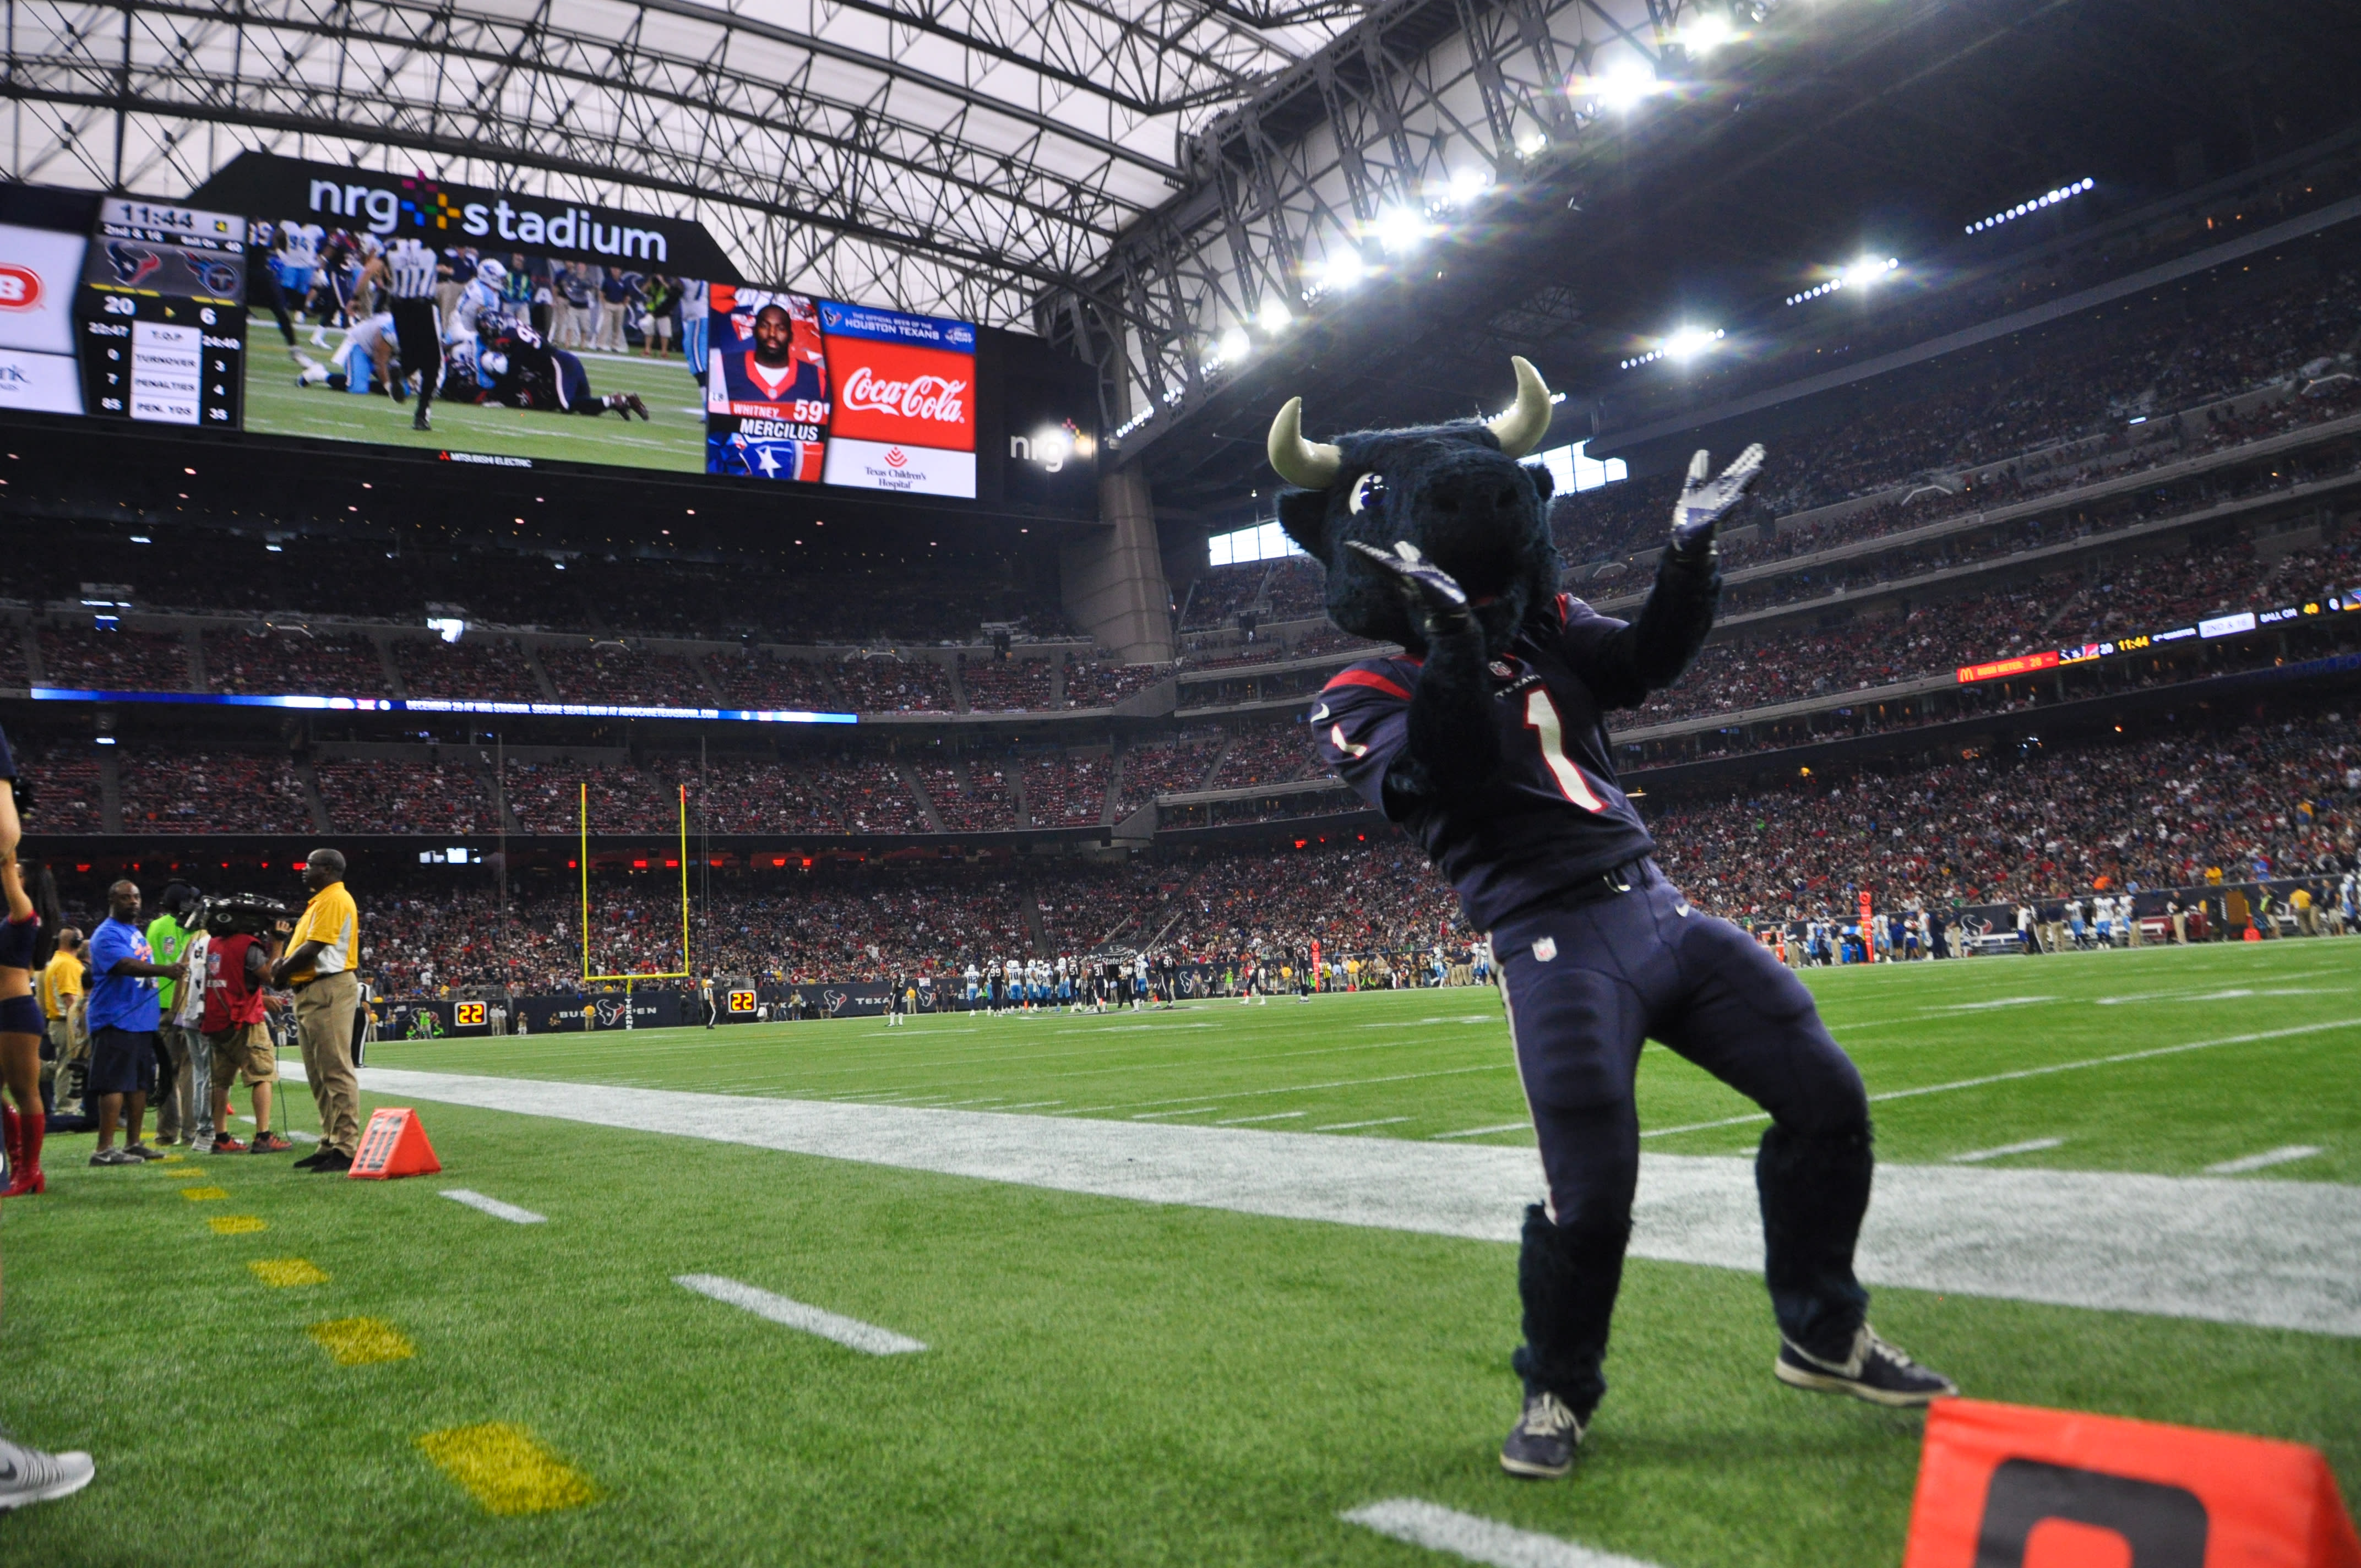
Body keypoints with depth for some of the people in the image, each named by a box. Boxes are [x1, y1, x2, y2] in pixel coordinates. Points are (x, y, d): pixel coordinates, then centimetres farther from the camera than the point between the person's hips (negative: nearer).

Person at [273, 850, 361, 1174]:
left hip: (328, 992, -11)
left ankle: (346, 1149, -12)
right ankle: (330, 1146, 19)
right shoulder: (321, 902, 21)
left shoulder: (335, 900, -12)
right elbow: (305, 943, 23)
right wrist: (284, 962, 4)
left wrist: (281, 972, -4)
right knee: (319, 1074, 13)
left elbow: (313, 949, -17)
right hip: (311, 993, 11)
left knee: (336, 1071, -11)